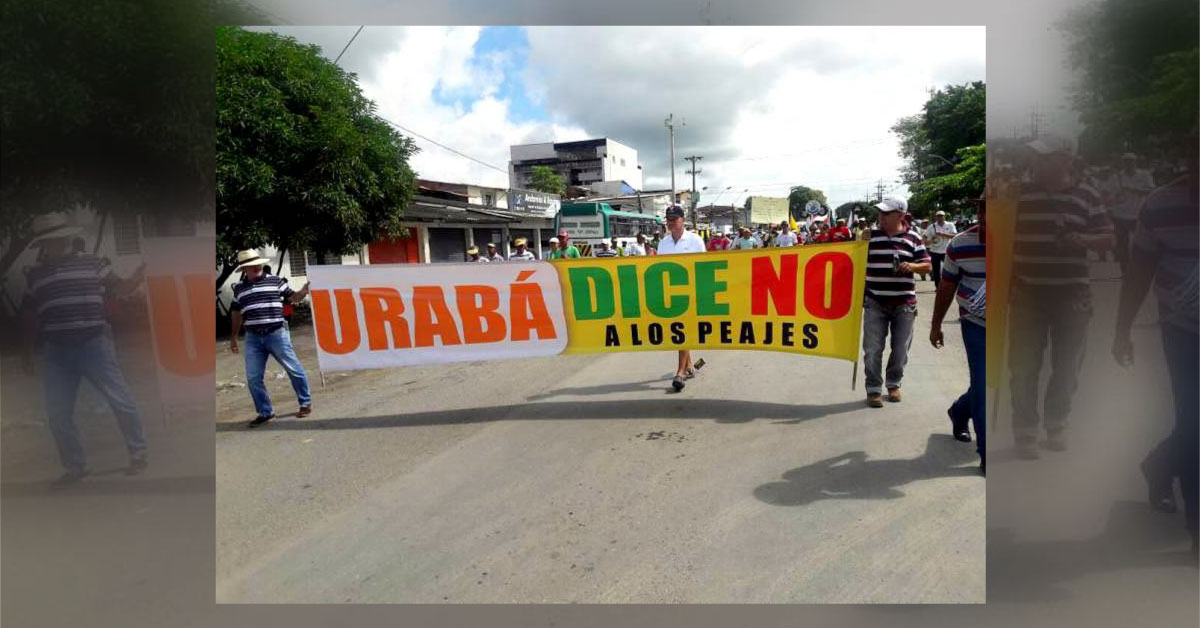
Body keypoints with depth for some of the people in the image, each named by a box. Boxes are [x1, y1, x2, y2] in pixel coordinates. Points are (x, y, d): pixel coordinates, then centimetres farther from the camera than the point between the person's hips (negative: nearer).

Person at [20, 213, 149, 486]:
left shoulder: (90, 262, 5)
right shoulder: (35, 274, 11)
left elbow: (119, 289, 7)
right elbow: (30, 316, 19)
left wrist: (143, 270, -10)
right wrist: (27, 351, 19)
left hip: (94, 345, -3)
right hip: (55, 353, 3)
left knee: (120, 400, -4)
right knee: (57, 413, 4)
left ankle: (138, 454, 12)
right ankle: (75, 467, 19)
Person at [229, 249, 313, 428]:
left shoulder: (275, 281, 1)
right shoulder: (239, 288, 10)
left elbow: (292, 297, 1)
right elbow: (237, 314, 18)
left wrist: (304, 291, -20)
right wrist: (233, 337, 21)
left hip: (277, 334, -3)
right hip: (253, 338, 3)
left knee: (294, 369, 2)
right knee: (253, 377, 4)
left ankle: (306, 403, 19)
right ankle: (265, 412, 17)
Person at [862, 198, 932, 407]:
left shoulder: (913, 238, 2)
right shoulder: (870, 236, 3)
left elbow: (926, 265, 6)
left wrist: (912, 266, -15)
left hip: (904, 303, 1)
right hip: (875, 302, 0)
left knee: (901, 348, 9)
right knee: (873, 349, -1)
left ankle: (894, 384, 29)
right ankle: (873, 389, 9)